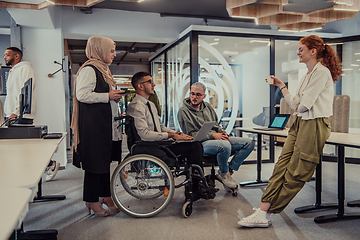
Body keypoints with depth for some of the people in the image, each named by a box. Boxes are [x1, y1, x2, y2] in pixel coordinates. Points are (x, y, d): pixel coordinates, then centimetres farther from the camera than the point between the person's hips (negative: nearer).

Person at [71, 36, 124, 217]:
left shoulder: (103, 69, 19)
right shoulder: (88, 69, -13)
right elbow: (82, 95, -22)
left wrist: (115, 96, 13)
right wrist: (108, 96, -19)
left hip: (105, 123, 10)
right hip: (93, 124, -10)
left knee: (105, 159, 14)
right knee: (94, 161, -2)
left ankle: (105, 196, 26)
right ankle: (92, 201, 11)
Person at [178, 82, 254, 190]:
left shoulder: (207, 106, 19)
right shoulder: (183, 111, -2)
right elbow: (191, 134, -8)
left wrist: (222, 133, 2)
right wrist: (212, 135, -16)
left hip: (218, 138, 8)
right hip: (200, 143, -7)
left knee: (249, 143, -5)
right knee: (225, 145, -39)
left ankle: (230, 169, -4)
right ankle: (223, 173, -10)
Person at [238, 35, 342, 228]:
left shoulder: (322, 72, -9)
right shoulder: (307, 75, 22)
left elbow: (304, 105, -15)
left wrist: (298, 107, 7)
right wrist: (281, 86, 19)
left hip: (315, 125, -9)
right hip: (300, 123, 9)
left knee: (295, 173, -3)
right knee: (282, 166, -3)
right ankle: (263, 212, -5)